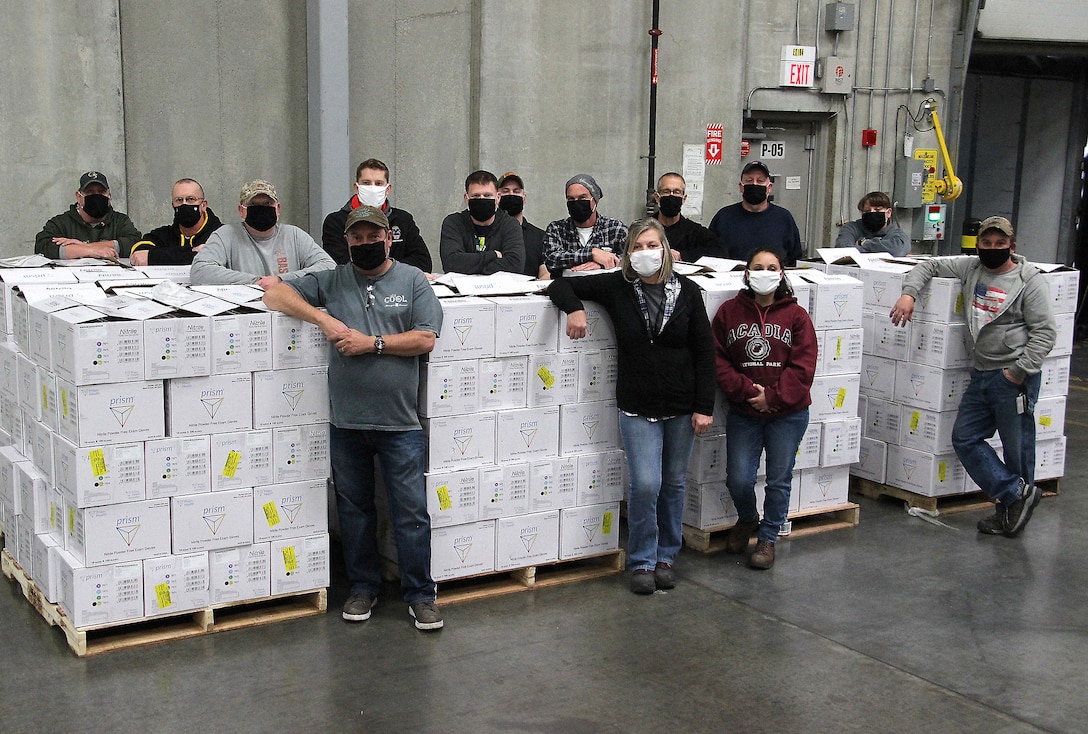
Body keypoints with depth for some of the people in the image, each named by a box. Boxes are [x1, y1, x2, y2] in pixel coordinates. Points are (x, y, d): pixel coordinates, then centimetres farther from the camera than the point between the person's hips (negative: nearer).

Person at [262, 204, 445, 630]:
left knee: (411, 511, 0)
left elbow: (425, 339, -4)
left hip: (399, 421, -2)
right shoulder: (331, 282, 9)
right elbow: (276, 295, 4)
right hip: (346, 421, 3)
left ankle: (419, 594, 11)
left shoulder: (413, 281, 4)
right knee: (354, 507, 14)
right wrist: (323, 318, -8)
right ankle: (363, 587, 28)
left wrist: (372, 342, -11)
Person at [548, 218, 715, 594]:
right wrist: (574, 308, -22)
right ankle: (642, 562, 10)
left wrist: (704, 407, -6)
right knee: (645, 484, -8)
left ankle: (666, 557, 27)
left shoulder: (687, 291, -3)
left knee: (674, 483, 11)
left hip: (682, 406, 1)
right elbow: (560, 284, 1)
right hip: (637, 407, -1)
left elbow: (704, 352, -2)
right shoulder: (617, 287, -4)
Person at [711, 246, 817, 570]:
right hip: (743, 413, 1)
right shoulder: (729, 311, 1)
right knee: (738, 480, -3)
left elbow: (802, 367, -7)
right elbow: (718, 361, -3)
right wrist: (746, 390, -15)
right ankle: (747, 519, 30)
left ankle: (767, 538, 26)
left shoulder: (796, 316, -2)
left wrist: (772, 397, -15)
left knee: (779, 480, 7)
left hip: (787, 414, 0)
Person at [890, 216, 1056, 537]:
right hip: (980, 374, 7)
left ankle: (1013, 505, 14)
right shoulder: (970, 267, 8)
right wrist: (909, 293, -4)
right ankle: (1015, 494, 9)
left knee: (1017, 448, 0)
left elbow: (1045, 332, -9)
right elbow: (929, 266, 15)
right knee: (965, 439, 6)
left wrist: (1019, 371, -16)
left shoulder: (1029, 280, -7)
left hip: (1013, 378, -7)